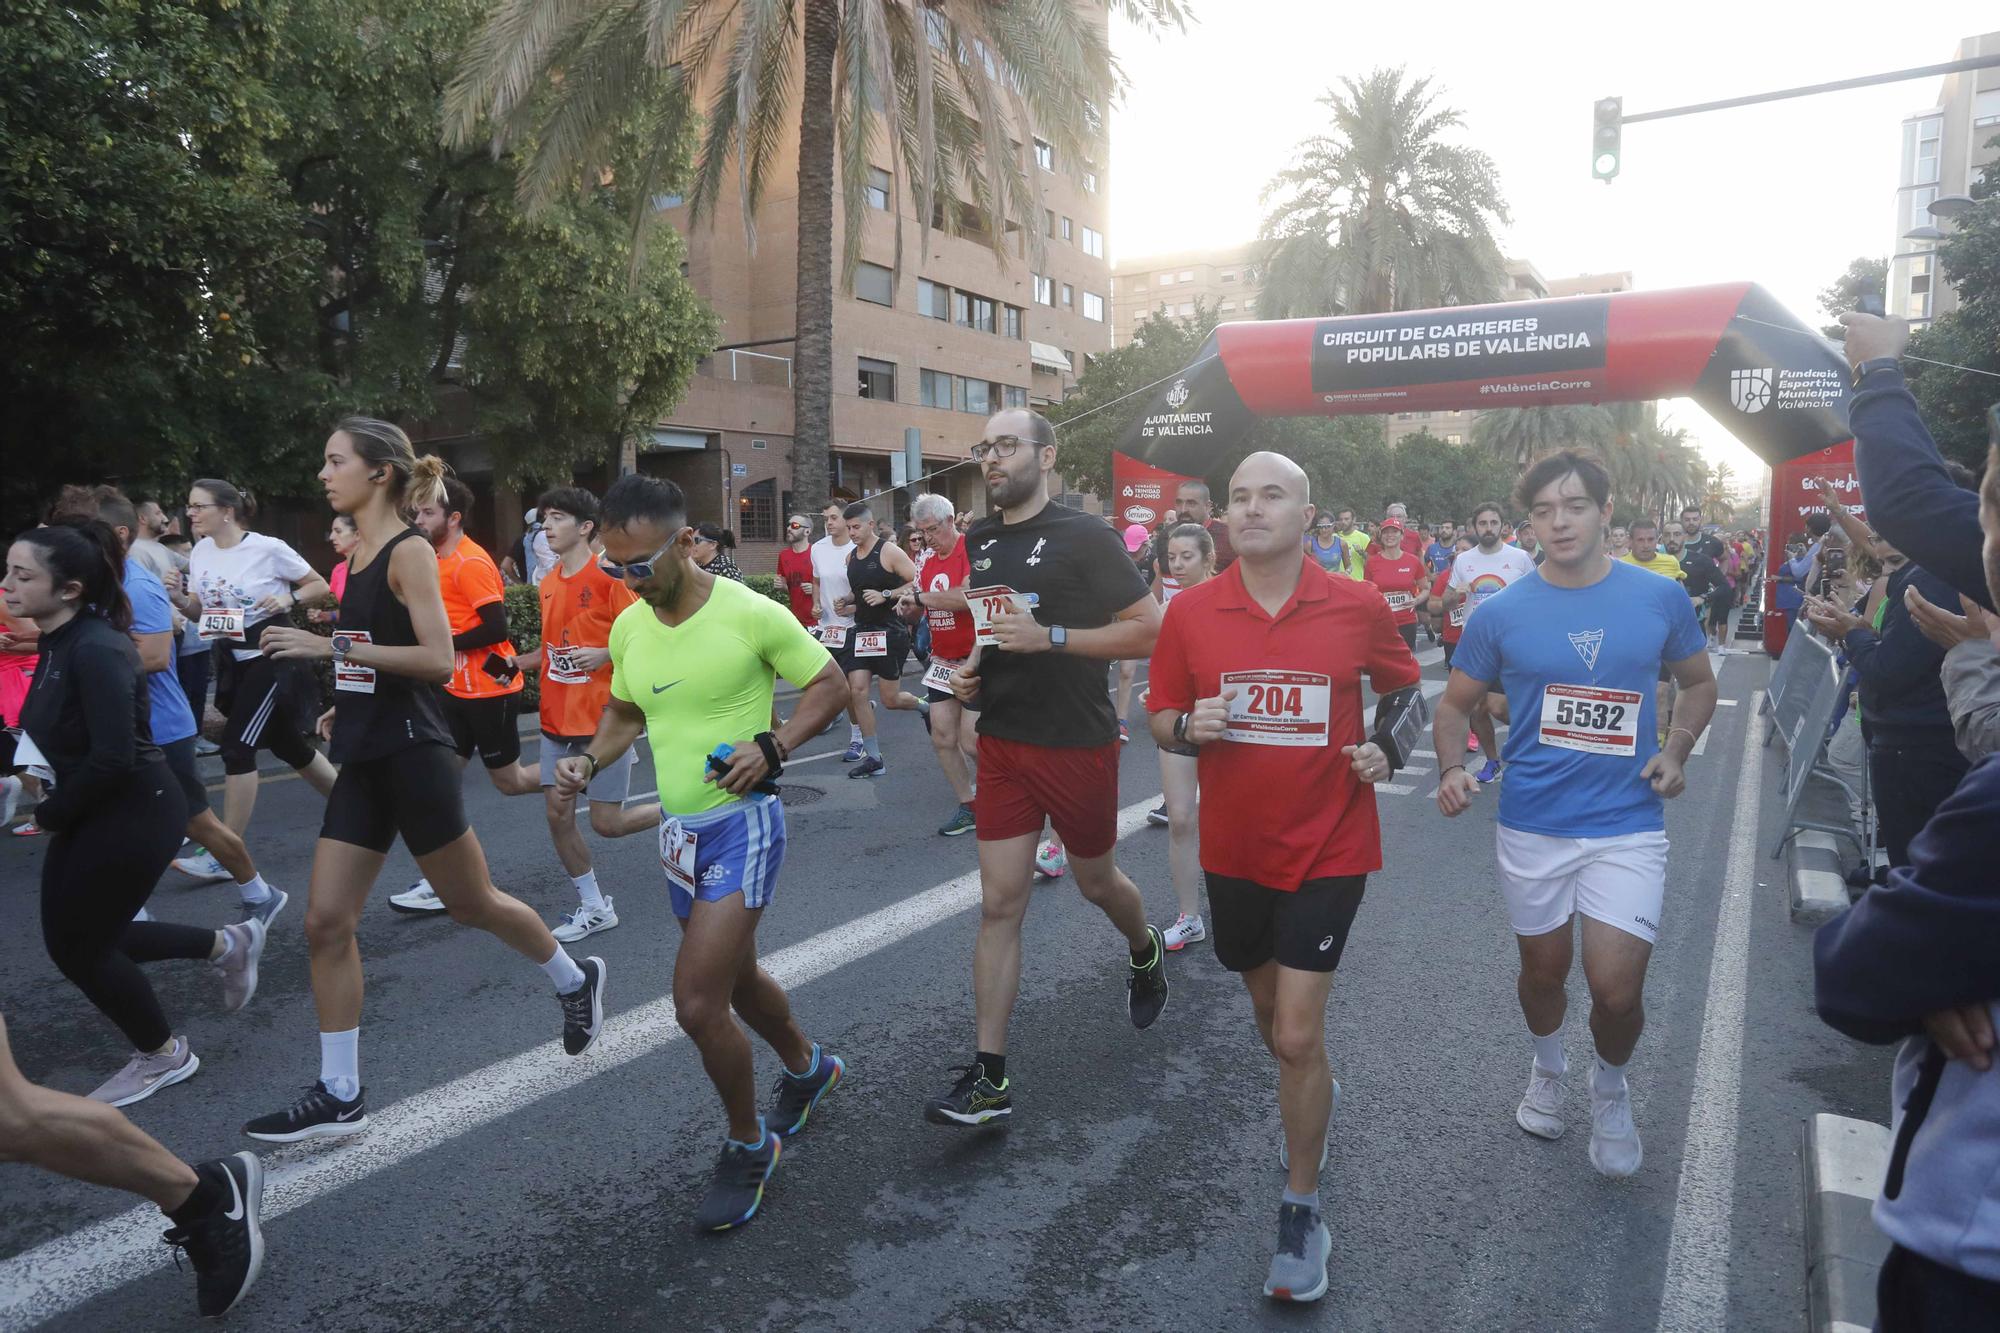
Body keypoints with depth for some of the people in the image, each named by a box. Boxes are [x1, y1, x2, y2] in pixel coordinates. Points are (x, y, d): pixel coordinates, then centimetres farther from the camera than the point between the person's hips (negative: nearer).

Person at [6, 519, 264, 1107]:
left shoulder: (96, 650, -23)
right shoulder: (57, 644, 5)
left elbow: (112, 759, -26)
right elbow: (61, 737, 12)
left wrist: (48, 815, -12)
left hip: (134, 814, -9)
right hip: (91, 813, 9)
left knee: (78, 947, 3)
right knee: (75, 939, 14)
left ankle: (164, 1056, 25)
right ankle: (226, 944, 30)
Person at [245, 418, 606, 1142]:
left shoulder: (410, 550, -11)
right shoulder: (359, 554, 12)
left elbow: (438, 660, -21)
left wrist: (333, 646, -23)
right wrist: (348, 704, 14)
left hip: (412, 756, -8)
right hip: (365, 761, 8)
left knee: (472, 903, 7)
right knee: (325, 923, 3)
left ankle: (575, 979, 32)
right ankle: (339, 1096, 13)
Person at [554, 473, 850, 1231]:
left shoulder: (751, 614, -17)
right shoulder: (628, 627, 2)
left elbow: (831, 685, -8)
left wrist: (772, 747, -22)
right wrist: (589, 761, -2)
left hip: (742, 822, -7)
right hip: (678, 827, 7)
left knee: (697, 1003, -11)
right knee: (735, 978, 22)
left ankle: (748, 1146, 14)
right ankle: (808, 1067, 50)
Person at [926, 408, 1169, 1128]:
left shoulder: (1085, 537, -11)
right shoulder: (978, 541, 8)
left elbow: (1150, 631, -15)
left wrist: (1048, 636, -23)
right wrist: (965, 667, 2)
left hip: (1078, 744, -4)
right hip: (1003, 743, 5)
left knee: (1096, 881, 16)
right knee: (999, 905, 1)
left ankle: (1145, 951, 51)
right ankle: (989, 1078, 6)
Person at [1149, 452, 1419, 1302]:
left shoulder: (1358, 608, -7)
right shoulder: (1190, 612, -5)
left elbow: (1400, 689, 11)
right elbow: (1161, 717, 4)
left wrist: (1385, 751, -7)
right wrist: (1188, 726, -17)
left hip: (1327, 849, -3)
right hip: (1233, 849, 3)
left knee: (1297, 1035, -6)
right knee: (1271, 1016, 21)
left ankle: (1301, 1209, 15)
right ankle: (1307, 1113, 53)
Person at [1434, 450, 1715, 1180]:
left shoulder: (1661, 598, -3)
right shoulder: (1501, 613, -6)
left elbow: (1699, 683, 13)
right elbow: (1455, 705, 4)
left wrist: (1675, 750, -5)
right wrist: (1453, 768, -15)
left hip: (1627, 825, 0)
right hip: (1532, 825, 1)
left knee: (1617, 989, -6)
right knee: (1543, 968, 17)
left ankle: (1610, 1085, 28)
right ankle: (1547, 1068, 48)